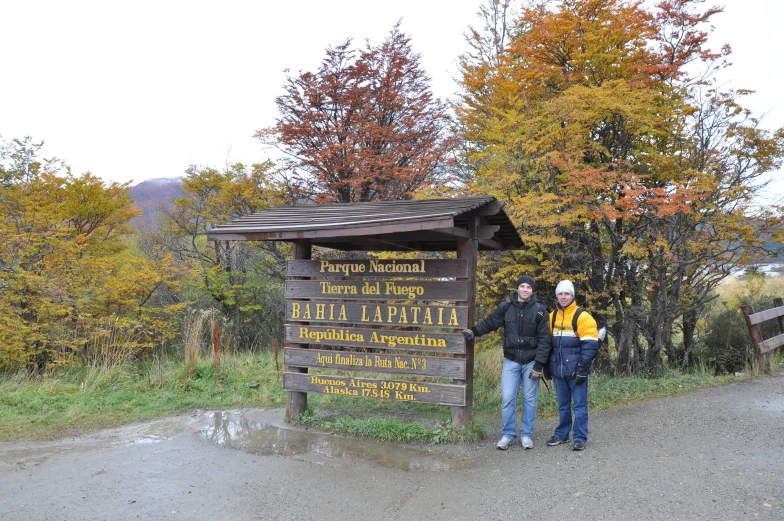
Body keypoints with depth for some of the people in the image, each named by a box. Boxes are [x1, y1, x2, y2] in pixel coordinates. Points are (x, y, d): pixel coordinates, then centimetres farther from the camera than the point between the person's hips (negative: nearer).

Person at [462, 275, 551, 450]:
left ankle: (527, 434, 21)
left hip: (531, 362, -1)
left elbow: (544, 339, -6)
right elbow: (489, 323, 4)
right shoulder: (506, 307, -2)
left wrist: (539, 364, -11)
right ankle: (507, 434, 15)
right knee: (507, 398, 1)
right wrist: (473, 331, -15)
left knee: (529, 399, 8)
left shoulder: (540, 311, -5)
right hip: (511, 361, 1)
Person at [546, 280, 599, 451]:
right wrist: (547, 366, 15)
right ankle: (562, 434, 24)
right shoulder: (552, 317, 11)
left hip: (575, 371, -5)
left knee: (579, 405, 2)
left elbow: (590, 344, -12)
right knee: (563, 405, 15)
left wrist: (583, 368, -17)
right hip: (558, 370, 5)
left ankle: (580, 438, 9)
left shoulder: (582, 317, -7)